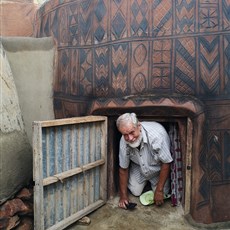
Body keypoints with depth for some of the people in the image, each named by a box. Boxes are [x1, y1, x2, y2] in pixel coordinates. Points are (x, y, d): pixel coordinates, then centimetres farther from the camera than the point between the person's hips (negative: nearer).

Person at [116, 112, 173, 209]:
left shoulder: (157, 135, -42)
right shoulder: (124, 141, -28)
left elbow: (166, 163, -29)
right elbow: (123, 169, -13)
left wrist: (159, 190, -23)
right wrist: (123, 195, -8)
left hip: (158, 167, -2)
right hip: (138, 167, 2)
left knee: (162, 195, -8)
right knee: (136, 192, -3)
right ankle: (145, 181, 29)